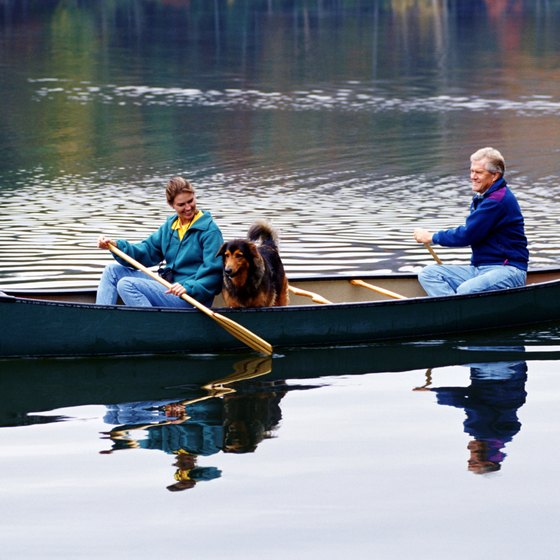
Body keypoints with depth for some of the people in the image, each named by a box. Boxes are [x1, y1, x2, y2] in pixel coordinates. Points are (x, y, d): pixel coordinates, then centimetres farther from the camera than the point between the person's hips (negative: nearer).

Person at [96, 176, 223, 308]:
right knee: (113, 270, 12)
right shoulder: (170, 225, 13)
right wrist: (116, 245, -4)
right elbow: (147, 251, 12)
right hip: (168, 285, 9)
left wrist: (189, 287, -36)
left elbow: (213, 271, -20)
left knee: (127, 285, -22)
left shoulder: (210, 230, -12)